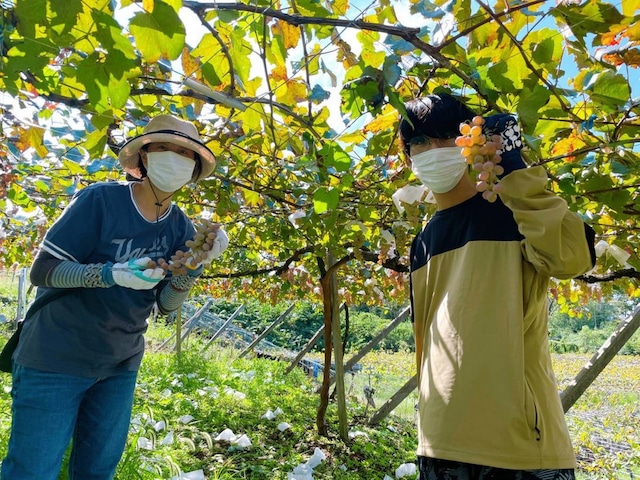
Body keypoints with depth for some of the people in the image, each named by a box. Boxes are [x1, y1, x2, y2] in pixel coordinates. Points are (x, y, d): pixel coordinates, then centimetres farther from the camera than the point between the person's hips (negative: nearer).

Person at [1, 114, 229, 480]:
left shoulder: (181, 227, -3)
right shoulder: (100, 200, -17)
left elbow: (166, 304, -3)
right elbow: (42, 270, -15)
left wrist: (194, 265, -22)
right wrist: (112, 274, -31)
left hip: (121, 366, 5)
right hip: (56, 358, -4)